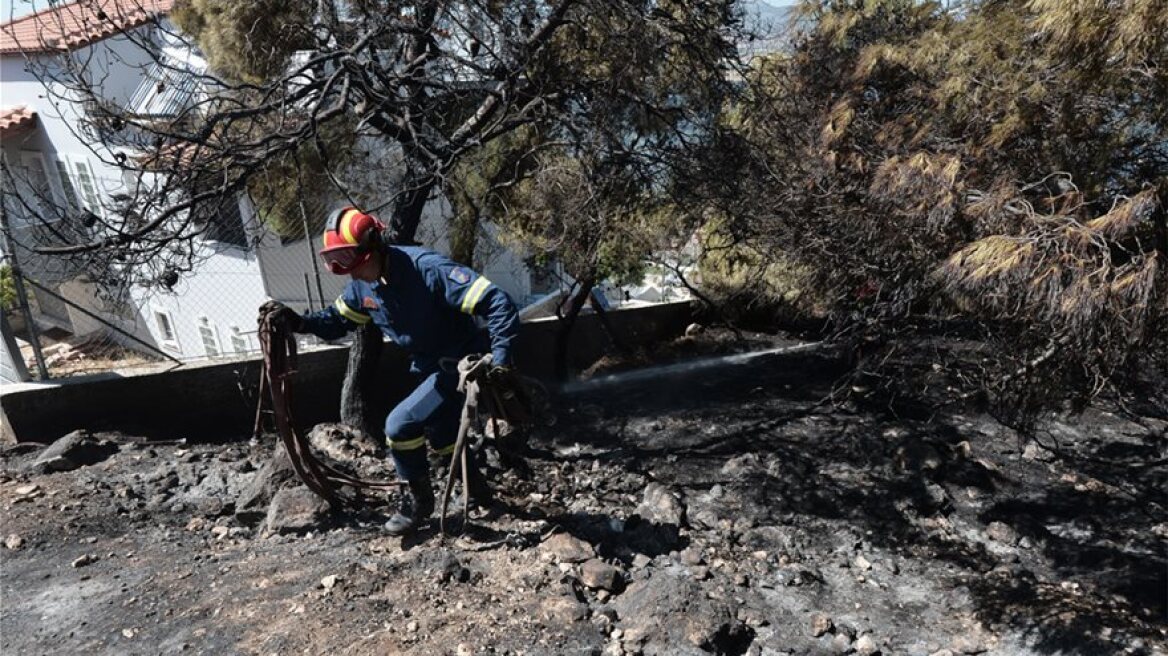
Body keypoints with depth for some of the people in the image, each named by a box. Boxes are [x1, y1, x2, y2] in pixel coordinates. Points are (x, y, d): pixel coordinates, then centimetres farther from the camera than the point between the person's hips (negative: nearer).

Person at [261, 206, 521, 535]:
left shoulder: (427, 268, -30)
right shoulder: (362, 286, -5)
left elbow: (497, 301, -34)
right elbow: (338, 320, 14)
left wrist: (500, 359, -40)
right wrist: (297, 322, -4)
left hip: (460, 365, -9)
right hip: (430, 367, 9)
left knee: (400, 425, -13)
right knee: (440, 434, 23)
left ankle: (418, 500, 11)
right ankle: (477, 488, 46)